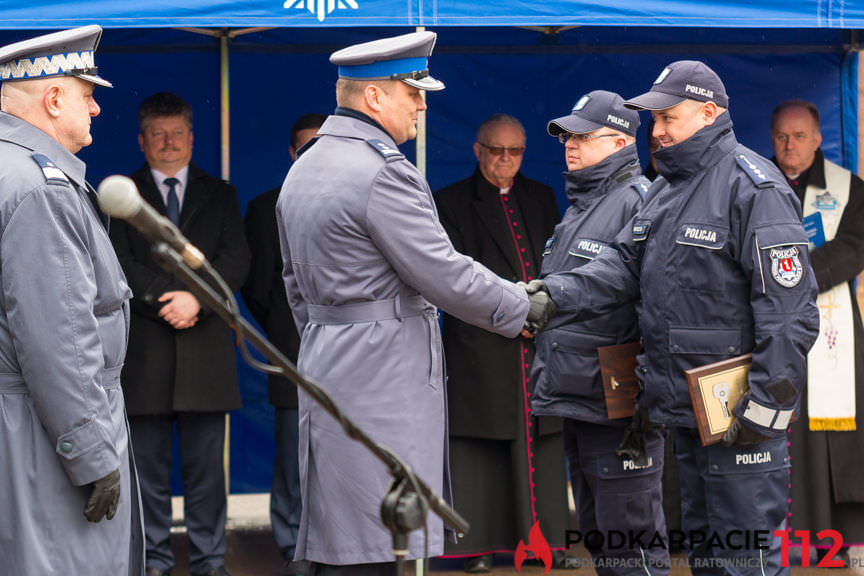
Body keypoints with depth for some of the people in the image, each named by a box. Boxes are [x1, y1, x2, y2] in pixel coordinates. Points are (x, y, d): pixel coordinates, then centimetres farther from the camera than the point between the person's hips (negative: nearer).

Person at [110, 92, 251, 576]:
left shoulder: (220, 194, 14)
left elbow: (237, 259, 2)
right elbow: (119, 261, -2)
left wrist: (196, 298, -13)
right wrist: (166, 298, -14)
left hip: (205, 348, 1)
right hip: (143, 349, -1)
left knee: (206, 467, 2)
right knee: (149, 465, 2)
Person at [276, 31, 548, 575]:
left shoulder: (304, 169, 16)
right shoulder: (383, 173, -15)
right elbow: (444, 275, -14)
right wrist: (523, 307, -1)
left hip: (326, 362, 10)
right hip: (382, 382, -10)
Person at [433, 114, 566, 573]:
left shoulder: (541, 198, 18)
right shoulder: (451, 202, 5)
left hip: (538, 341, 4)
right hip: (480, 342, -3)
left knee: (540, 442, 2)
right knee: (481, 442, -3)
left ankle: (542, 537, 6)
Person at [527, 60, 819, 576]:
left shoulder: (753, 189, -14)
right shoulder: (667, 188, 16)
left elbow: (790, 310, -18)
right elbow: (624, 263, 9)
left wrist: (768, 402, -22)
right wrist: (557, 293, -8)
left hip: (739, 411, -9)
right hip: (686, 405, 9)